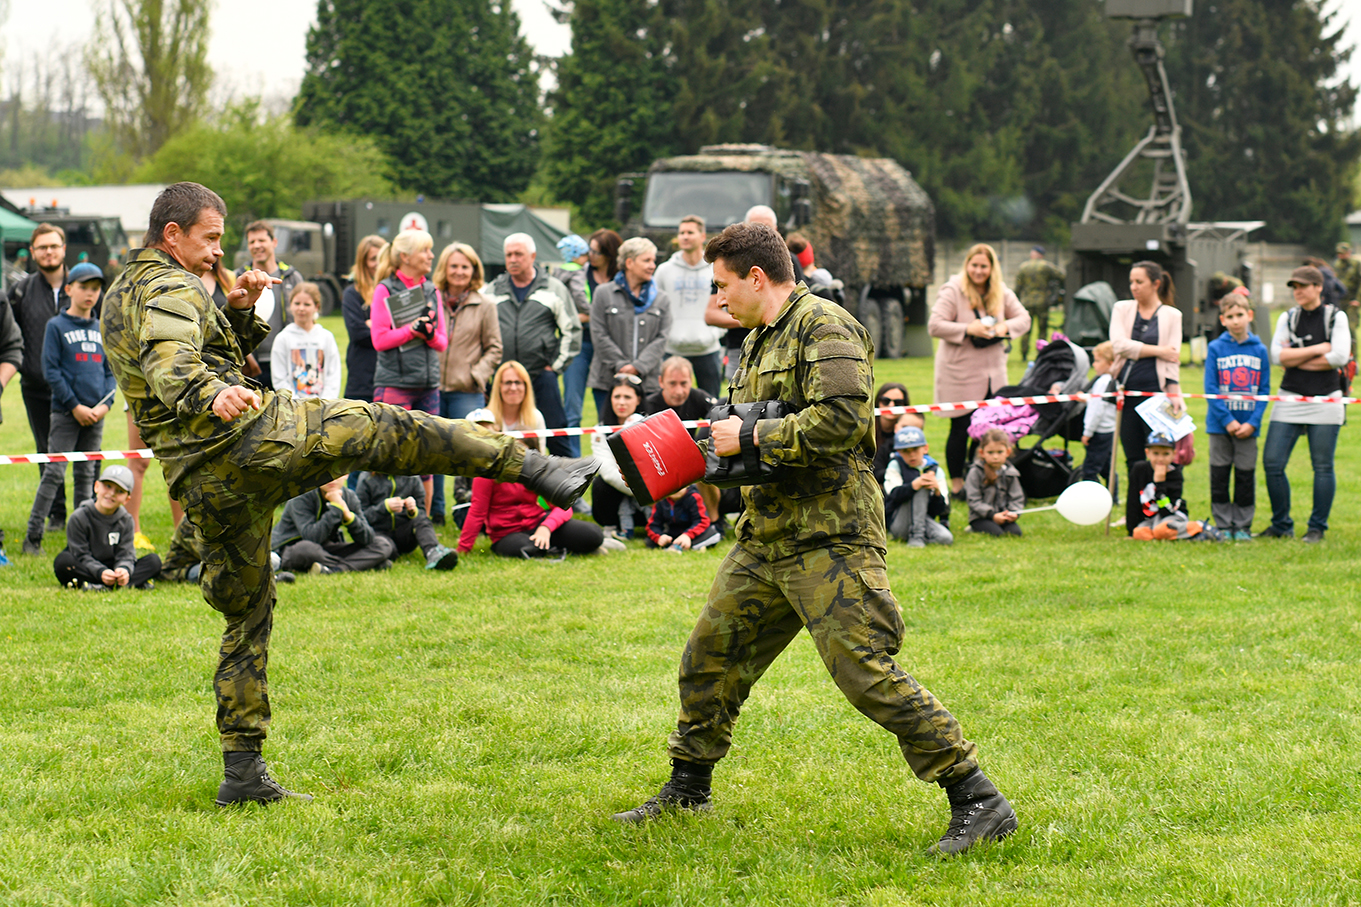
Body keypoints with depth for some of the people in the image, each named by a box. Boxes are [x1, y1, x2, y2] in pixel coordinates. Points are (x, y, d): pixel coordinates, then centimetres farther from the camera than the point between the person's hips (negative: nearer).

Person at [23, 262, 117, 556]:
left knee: (86, 474, 9)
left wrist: (105, 403, -3)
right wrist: (75, 406, -12)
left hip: (95, 414, 5)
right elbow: (51, 371, -6)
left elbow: (110, 372, 14)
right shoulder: (56, 326, -1)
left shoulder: (101, 330, 12)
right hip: (65, 413, -5)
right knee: (54, 472, -8)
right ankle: (33, 537, -6)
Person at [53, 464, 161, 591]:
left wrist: (124, 569, -31)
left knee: (154, 561, -14)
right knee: (62, 561, -34)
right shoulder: (79, 518, -9)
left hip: (113, 569, 2)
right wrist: (100, 572, -32)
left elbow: (125, 554, -7)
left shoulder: (126, 521, 1)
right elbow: (82, 556, -14)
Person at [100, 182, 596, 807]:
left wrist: (238, 311, 17)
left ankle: (243, 771, 12)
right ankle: (530, 467, -7)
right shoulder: (172, 288, -6)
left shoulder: (121, 297, 24)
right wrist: (214, 395, -46)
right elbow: (169, 365, -28)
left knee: (245, 613, 14)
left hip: (201, 485, 9)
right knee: (384, 428, 0)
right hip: (250, 438, -9)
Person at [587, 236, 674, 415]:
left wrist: (638, 367, -10)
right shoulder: (603, 294, 6)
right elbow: (600, 335, 0)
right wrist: (621, 366, -9)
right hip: (609, 379, -1)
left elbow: (661, 339, 4)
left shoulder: (662, 300, 12)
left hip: (648, 382, 1)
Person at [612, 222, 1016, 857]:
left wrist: (750, 438, -17)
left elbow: (840, 420, -25)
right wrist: (712, 443, 9)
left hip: (829, 538, -10)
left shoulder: (824, 326, -11)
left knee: (866, 672, -15)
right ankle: (686, 791, 31)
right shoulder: (758, 340, 19)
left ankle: (978, 802, -12)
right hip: (765, 537, 10)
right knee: (709, 658, 14)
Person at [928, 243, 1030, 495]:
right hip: (960, 373, -5)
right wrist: (968, 329, -22)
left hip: (993, 373, 5)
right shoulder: (952, 291, -9)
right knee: (961, 429, 1)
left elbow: (1024, 318, 14)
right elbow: (934, 326, -14)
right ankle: (957, 484, 12)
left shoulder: (1001, 293, 8)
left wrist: (1006, 327, -8)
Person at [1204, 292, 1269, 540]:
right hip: (1220, 424, -1)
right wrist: (1227, 420, -13)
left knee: (1245, 476, 4)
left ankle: (1243, 526, 12)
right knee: (1219, 476, 3)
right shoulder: (1215, 348, -1)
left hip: (1248, 424, 1)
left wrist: (1253, 422, -9)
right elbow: (1210, 388, -5)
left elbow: (1264, 390, 3)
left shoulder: (1260, 350, 3)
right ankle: (1223, 525, 11)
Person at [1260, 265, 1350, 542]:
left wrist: (1296, 360, -6)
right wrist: (1318, 349, -9)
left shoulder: (1336, 317, 1)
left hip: (1325, 400, -3)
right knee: (1272, 463, -3)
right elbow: (1277, 355, -4)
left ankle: (1317, 527, 11)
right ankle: (1281, 525, 11)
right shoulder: (1288, 318, 9)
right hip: (1289, 400, 3)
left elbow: (1339, 356, -12)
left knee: (1322, 467, 0)